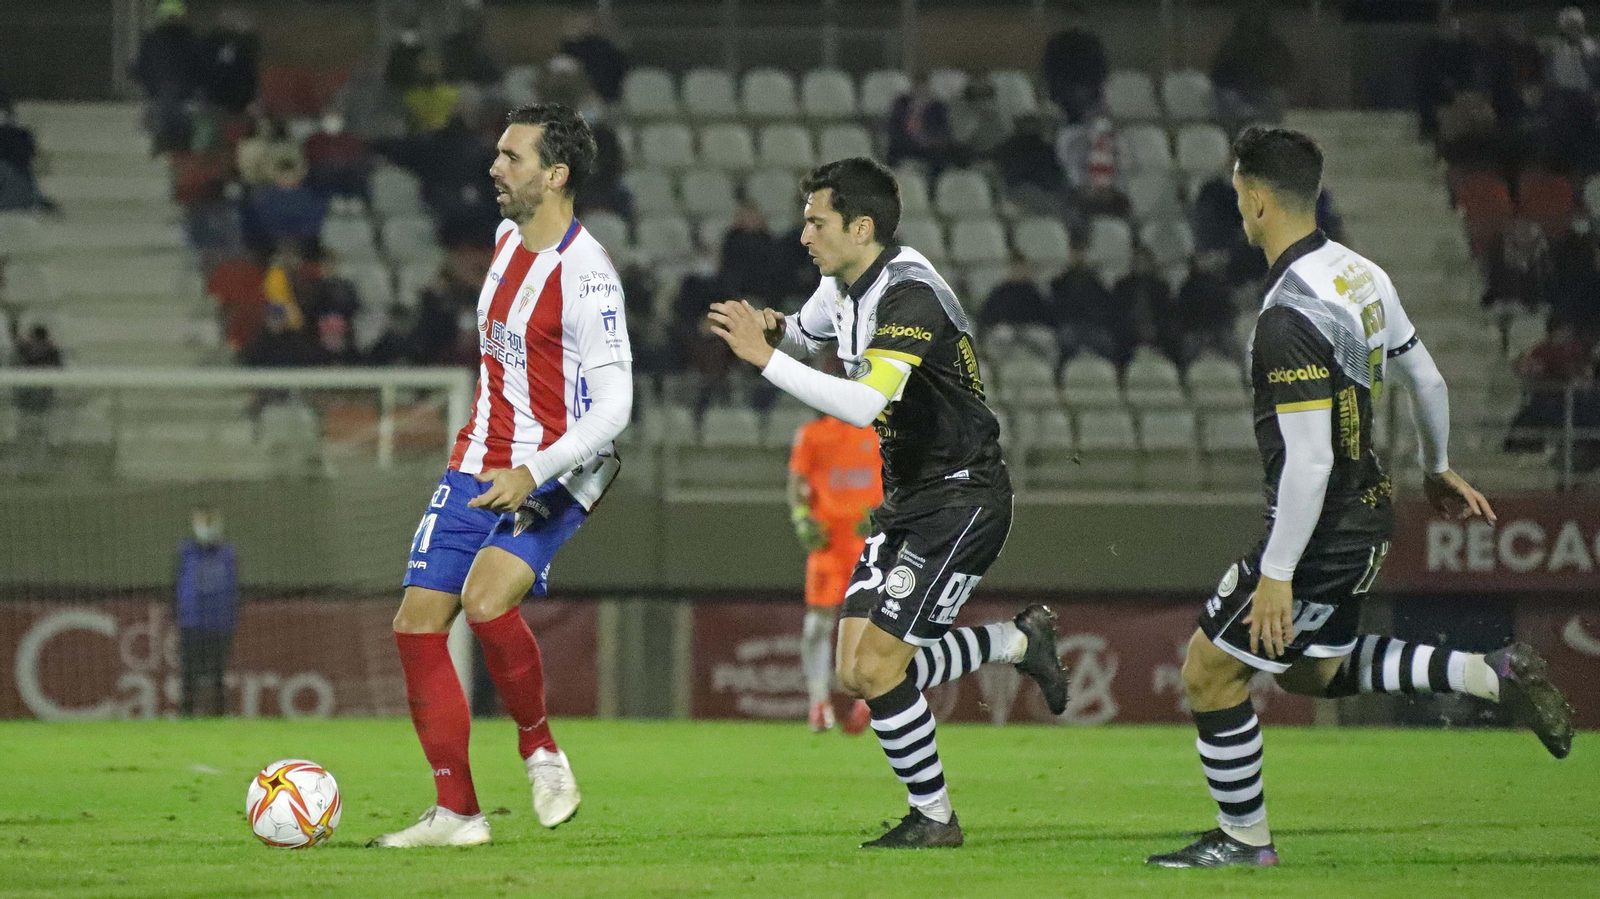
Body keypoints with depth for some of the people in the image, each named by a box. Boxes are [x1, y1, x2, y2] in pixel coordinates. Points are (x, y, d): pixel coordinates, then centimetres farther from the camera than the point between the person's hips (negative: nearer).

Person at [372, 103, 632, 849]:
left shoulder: (586, 273, -18)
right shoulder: (508, 240, 9)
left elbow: (613, 406, -22)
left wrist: (532, 473, -32)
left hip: (550, 480, -8)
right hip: (478, 467, 8)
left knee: (485, 600, -31)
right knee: (416, 626, 0)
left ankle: (540, 751, -7)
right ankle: (456, 812, 7)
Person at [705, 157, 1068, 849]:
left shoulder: (910, 294, -23)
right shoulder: (842, 285, 5)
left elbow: (866, 405, -36)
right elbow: (805, 332, 29)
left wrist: (766, 357, -32)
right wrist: (773, 330, 4)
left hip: (960, 499, -9)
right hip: (905, 500, 9)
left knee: (874, 670, -14)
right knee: (858, 673, 3)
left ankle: (933, 817, 4)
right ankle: (1021, 641, 21)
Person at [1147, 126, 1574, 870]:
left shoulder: (1289, 317, -26)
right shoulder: (1360, 275, 2)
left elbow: (1309, 461, -28)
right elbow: (1424, 378, 15)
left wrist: (1277, 574, -23)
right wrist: (1437, 468, 33)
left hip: (1318, 531, -9)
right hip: (1366, 520, 9)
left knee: (1209, 670, 4)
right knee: (1314, 670, 26)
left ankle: (1244, 837, 15)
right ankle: (1493, 676, 18)